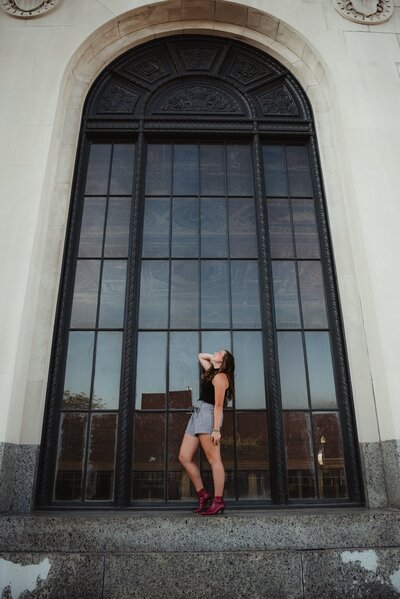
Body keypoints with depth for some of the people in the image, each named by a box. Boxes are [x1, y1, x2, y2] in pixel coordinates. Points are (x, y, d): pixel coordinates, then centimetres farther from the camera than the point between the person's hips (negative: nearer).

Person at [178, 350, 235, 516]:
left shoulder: (220, 377, -5)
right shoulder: (212, 372, 21)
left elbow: (219, 406, -13)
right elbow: (201, 356, 38)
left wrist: (216, 429, -18)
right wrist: (212, 356, 23)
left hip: (208, 414, -9)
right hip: (197, 415, 10)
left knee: (214, 459, -8)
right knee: (184, 457, 4)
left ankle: (218, 501, -4)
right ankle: (202, 494, 10)